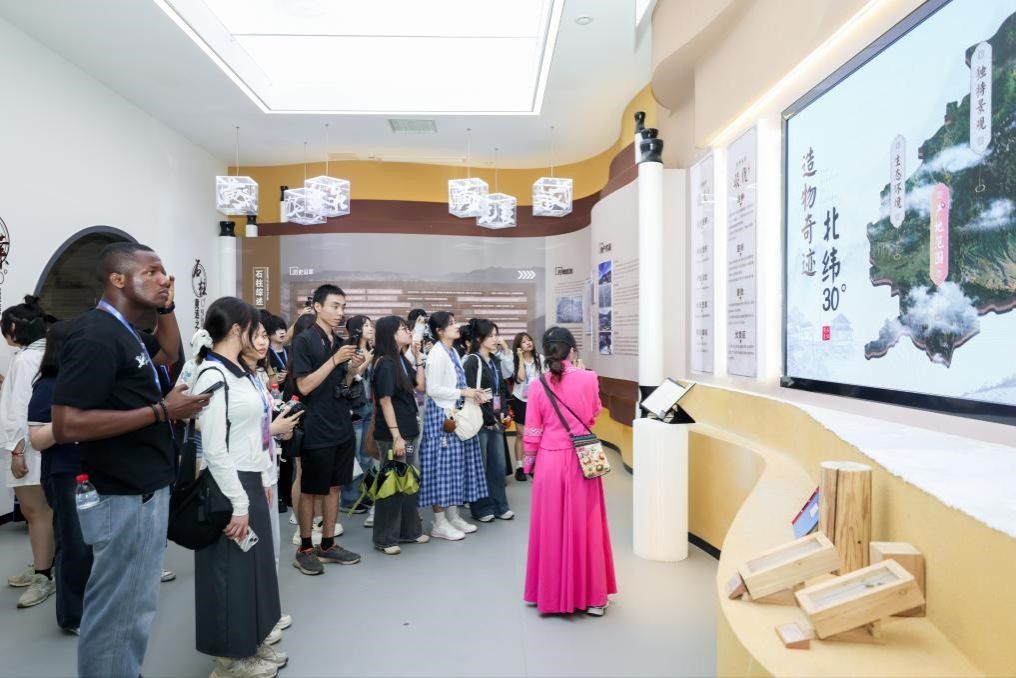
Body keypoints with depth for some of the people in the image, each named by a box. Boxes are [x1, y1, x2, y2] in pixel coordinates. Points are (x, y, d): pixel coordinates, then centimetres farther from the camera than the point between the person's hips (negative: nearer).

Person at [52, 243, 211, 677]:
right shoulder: (95, 336, -19)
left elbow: (169, 353, 29)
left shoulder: (124, 332, 10)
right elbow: (66, 426, -26)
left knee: (134, 609, 21)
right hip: (123, 498, -10)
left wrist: (166, 308, 12)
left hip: (145, 492, 10)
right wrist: (162, 410, -23)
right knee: (117, 612, 4)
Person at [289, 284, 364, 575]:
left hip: (342, 427, 7)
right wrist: (335, 359, -22)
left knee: (334, 487, 13)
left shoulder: (339, 342, 9)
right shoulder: (304, 341, -11)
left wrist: (353, 368, -4)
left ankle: (328, 544, 24)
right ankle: (305, 549, 17)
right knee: (310, 490, 5)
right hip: (316, 429, -7)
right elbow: (304, 386, -17)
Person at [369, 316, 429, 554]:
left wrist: (419, 357, 8)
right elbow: (385, 401, -18)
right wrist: (396, 436, -20)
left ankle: (409, 530, 27)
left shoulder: (402, 360, 10)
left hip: (409, 431, 8)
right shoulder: (385, 364, -14)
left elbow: (419, 385, 11)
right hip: (392, 434, -8)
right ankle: (384, 538, 12)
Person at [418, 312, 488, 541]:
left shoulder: (452, 352, 12)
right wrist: (464, 392, -17)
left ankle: (453, 516, 23)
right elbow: (433, 389, -20)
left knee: (456, 465, 13)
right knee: (443, 466, -2)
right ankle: (439, 523, 7)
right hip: (442, 416, -9)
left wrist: (471, 393, 1)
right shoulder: (437, 354, -15)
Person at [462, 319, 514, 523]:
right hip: (480, 422, -7)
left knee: (498, 465, 11)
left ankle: (499, 505, 22)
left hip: (496, 421, 7)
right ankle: (480, 508, 15)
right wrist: (488, 419, -12)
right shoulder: (472, 362, -11)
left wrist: (503, 413, 4)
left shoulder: (495, 361, 12)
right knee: (480, 466, 3)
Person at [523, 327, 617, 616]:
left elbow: (532, 432, -1)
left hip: (549, 462, 1)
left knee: (550, 526, 12)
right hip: (582, 461, 0)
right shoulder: (589, 379, -8)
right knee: (584, 525, 10)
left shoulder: (538, 386, -6)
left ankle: (551, 594, 24)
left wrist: (528, 463, 13)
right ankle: (590, 596, 18)